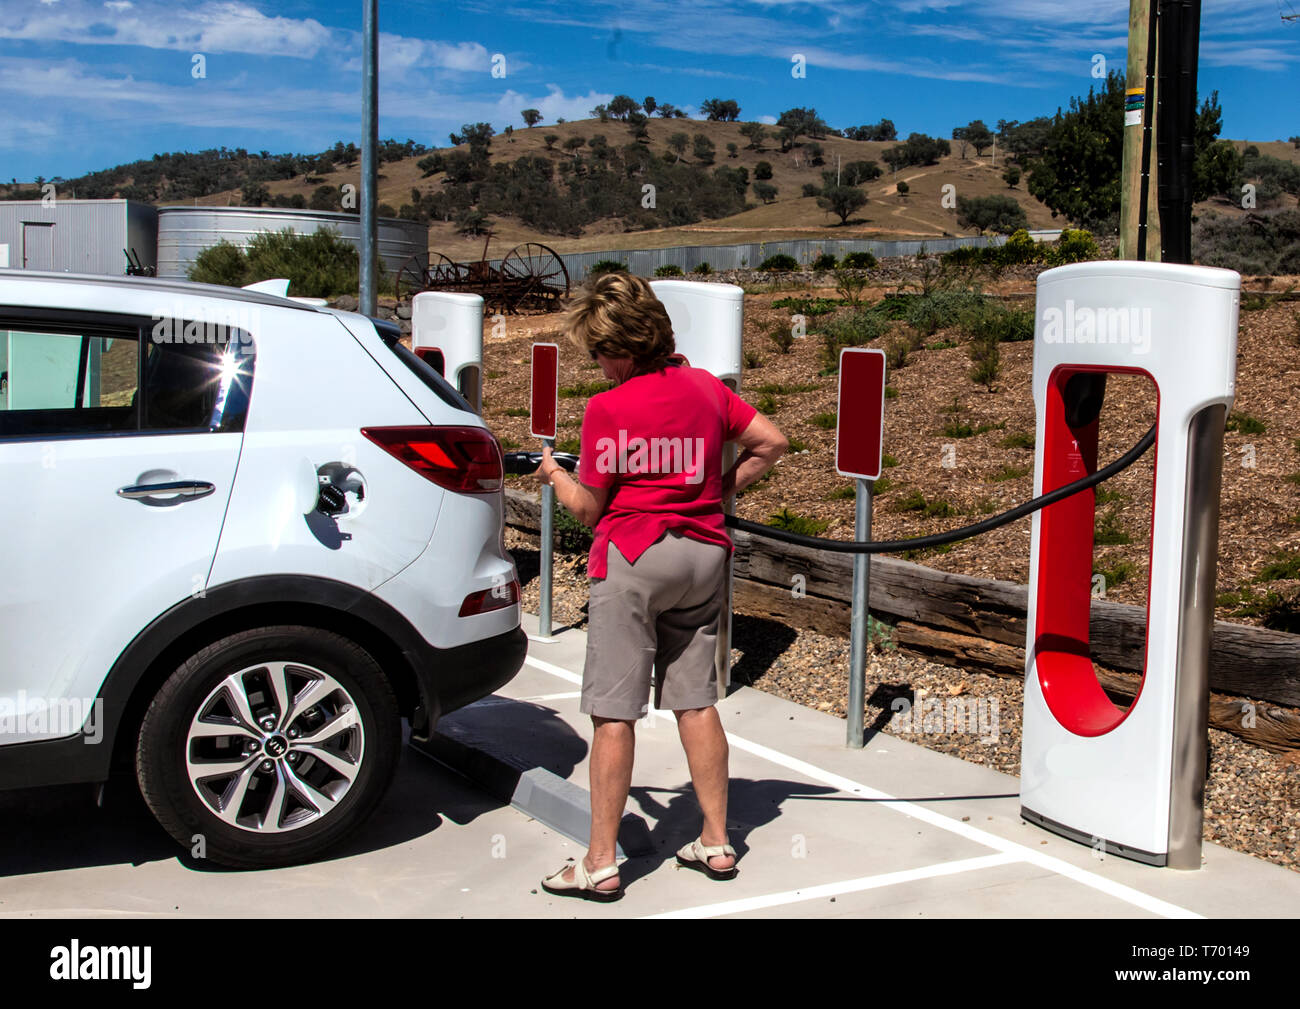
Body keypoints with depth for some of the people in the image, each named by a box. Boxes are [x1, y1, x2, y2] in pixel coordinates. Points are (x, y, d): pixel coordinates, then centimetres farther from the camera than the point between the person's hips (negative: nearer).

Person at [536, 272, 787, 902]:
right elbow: (771, 442, 11)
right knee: (696, 701, 13)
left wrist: (553, 474, 13)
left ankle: (600, 864, 4)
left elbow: (589, 507, -5)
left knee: (614, 711, -1)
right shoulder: (704, 387, 5)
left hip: (632, 556, -6)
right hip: (703, 555, 6)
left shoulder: (607, 408, -11)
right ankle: (716, 843, 20)